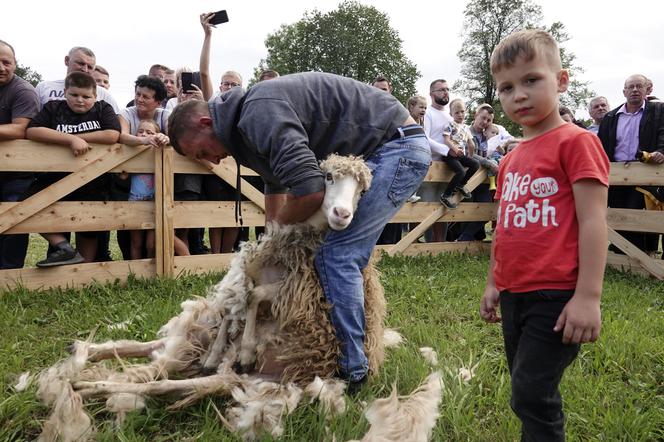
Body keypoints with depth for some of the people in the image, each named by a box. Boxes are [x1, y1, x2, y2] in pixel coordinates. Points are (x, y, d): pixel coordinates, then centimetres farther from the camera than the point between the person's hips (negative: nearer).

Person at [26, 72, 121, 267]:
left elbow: (112, 135, -15)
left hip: (92, 184, -1)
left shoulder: (103, 109, 4)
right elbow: (32, 131, -13)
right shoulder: (53, 108, 4)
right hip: (55, 179, 1)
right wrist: (71, 139, -23)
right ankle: (64, 248, -10)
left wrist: (77, 137, -12)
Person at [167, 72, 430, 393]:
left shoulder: (260, 113, -21)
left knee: (336, 255, -12)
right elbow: (276, 183, 25)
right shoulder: (255, 116, 12)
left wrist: (276, 227, -7)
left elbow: (309, 192, -29)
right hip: (394, 149, 10)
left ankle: (349, 370, -1)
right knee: (343, 255, 12)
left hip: (398, 146, -10)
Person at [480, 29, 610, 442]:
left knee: (531, 395, -4)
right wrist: (494, 284, 20)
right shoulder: (511, 159, 13)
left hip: (555, 296, -8)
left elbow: (593, 222, -14)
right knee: (529, 392, 18)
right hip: (513, 296, 8)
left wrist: (588, 297, -19)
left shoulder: (576, 141, -9)